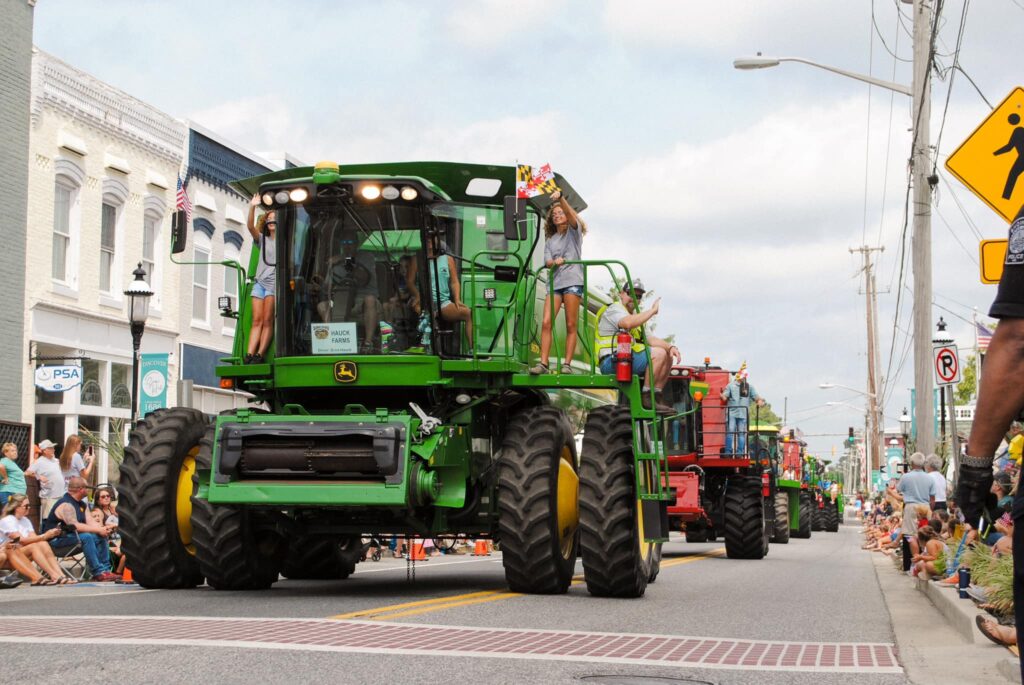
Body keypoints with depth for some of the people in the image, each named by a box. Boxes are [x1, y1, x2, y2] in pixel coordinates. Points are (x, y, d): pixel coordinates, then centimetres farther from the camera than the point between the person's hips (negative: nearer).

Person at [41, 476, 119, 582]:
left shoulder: (82, 505, 13)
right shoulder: (66, 505, -18)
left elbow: (89, 522, 5)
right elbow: (75, 526, -28)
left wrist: (104, 528, -15)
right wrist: (98, 530, -26)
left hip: (70, 535, 10)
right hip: (56, 539, -10)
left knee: (101, 536, -2)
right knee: (86, 537, -31)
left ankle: (105, 570, -7)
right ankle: (98, 572, -30)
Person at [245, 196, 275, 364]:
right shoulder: (263, 239, 16)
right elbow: (250, 226, 1)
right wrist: (252, 207, -14)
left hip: (274, 282, -3)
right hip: (260, 282, 3)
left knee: (267, 321, -9)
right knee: (257, 321, -4)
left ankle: (260, 355, -13)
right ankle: (249, 355, -12)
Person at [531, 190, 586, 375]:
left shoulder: (573, 231, 12)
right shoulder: (550, 239, 22)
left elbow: (571, 214, -9)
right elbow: (547, 261, 8)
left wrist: (560, 197, -25)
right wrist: (554, 262, -16)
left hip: (572, 281, -4)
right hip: (554, 282, 4)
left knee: (571, 325, -6)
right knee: (546, 323, -10)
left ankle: (567, 364, -6)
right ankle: (543, 363, -13)